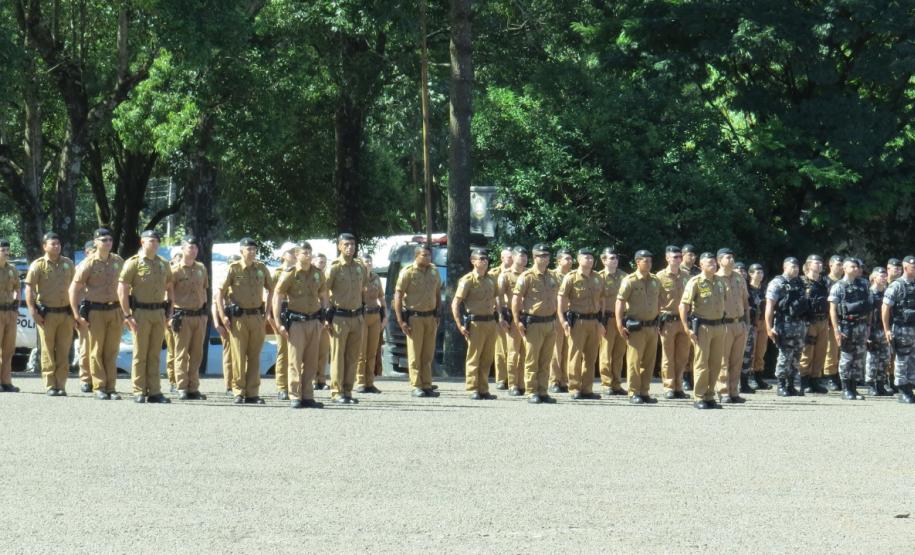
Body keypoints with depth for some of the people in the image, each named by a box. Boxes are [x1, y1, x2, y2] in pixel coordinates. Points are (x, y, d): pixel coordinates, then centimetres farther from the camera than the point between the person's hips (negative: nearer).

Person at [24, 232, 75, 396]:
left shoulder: (68, 264, 9)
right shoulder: (38, 265, -4)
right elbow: (29, 289, -8)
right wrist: (33, 311, -17)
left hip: (66, 314, 4)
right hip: (47, 315, -4)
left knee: (63, 352, 3)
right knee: (48, 351, 0)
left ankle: (61, 385, 8)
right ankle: (50, 386, 2)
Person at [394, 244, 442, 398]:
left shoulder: (434, 272, 9)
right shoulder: (408, 272, -8)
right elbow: (398, 296, -9)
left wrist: (438, 315, 14)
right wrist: (401, 321, -14)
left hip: (430, 317, 5)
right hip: (414, 317, -5)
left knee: (428, 354, 7)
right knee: (415, 354, -2)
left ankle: (427, 385, 12)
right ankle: (416, 386, 1)